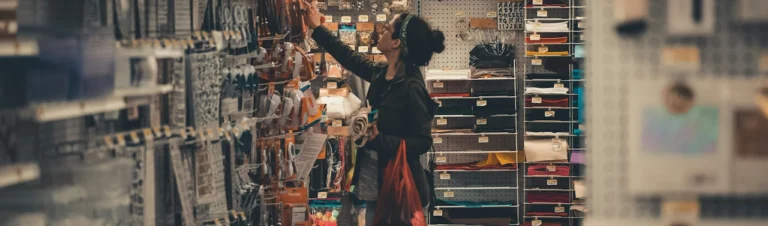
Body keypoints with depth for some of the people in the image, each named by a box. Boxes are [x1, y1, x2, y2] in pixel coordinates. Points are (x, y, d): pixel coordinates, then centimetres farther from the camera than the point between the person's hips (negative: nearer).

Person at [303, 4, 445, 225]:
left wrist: (380, 140, -28)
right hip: (378, 182, 8)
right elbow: (350, 57, 22)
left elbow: (423, 142, -20)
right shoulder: (381, 74, 4)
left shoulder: (411, 87, -20)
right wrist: (317, 29, 28)